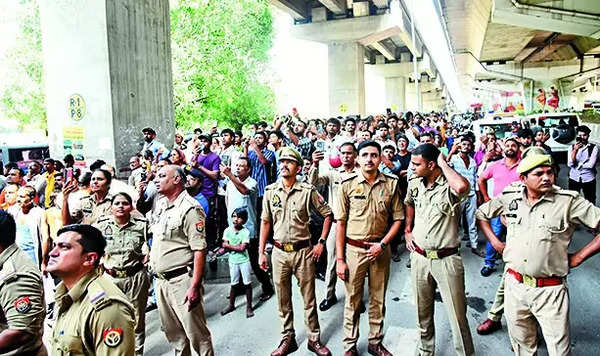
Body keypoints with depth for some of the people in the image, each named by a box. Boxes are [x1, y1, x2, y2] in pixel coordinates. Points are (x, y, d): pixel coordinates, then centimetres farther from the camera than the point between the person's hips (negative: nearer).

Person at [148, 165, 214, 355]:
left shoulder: (189, 209, -14)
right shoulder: (159, 205, 11)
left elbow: (200, 250, -19)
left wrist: (195, 287, -23)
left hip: (181, 280, -8)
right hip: (160, 280, 8)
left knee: (197, 334, 0)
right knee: (173, 333, 20)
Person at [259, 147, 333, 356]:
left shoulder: (308, 191, -6)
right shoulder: (270, 191, 2)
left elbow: (327, 214, 2)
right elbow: (265, 222, 8)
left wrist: (321, 242, -3)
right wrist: (261, 252, 5)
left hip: (303, 251, -2)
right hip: (279, 252, 2)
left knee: (309, 299, 9)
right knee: (283, 301, 12)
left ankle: (314, 339, 25)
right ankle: (287, 339, 28)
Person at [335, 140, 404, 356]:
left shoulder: (391, 184, -2)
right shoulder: (348, 185, -6)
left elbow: (398, 219, 4)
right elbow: (340, 223, -4)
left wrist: (382, 244, -10)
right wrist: (340, 259, -6)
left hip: (380, 249, 2)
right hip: (354, 249, -2)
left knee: (378, 301, 15)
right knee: (353, 301, 9)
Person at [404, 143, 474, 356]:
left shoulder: (449, 186, -16)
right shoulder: (414, 184, 3)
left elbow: (463, 187, -42)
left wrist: (443, 163, -25)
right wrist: (407, 231, 17)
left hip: (446, 259, -5)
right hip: (419, 257, 6)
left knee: (457, 316, 4)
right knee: (423, 314, 19)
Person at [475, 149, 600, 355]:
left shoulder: (569, 201, -11)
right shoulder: (510, 197, 0)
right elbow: (481, 214, 15)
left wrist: (578, 257, -10)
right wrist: (496, 243, 7)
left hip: (550, 291, -3)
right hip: (514, 286, 3)